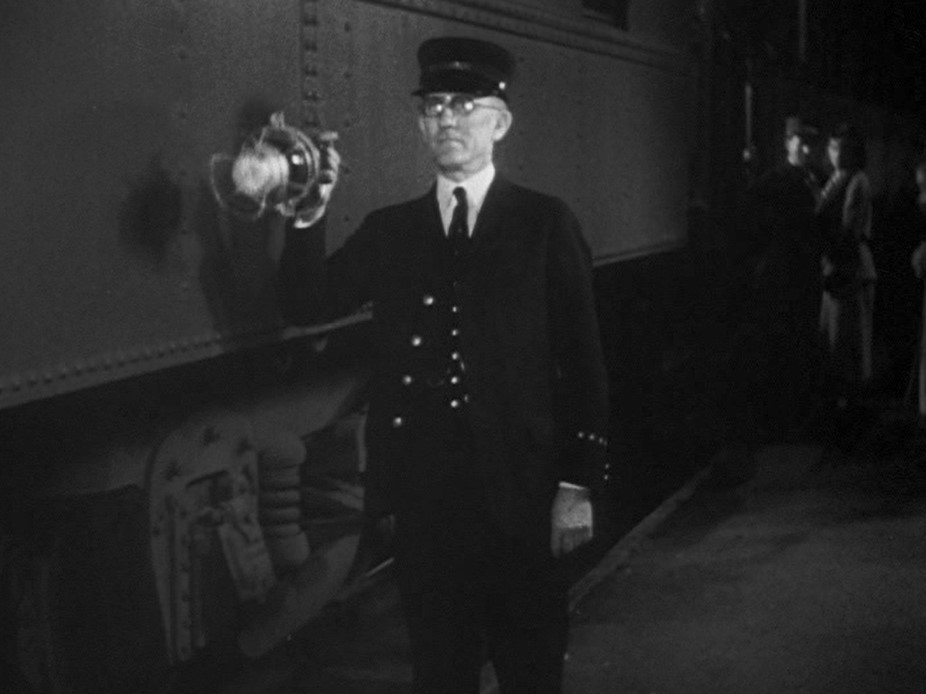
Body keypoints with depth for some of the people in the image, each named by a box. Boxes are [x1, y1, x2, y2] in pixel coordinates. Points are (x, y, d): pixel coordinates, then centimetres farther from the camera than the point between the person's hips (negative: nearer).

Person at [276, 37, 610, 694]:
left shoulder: (545, 222, 1)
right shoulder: (390, 229, 10)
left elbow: (581, 357, -1)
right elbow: (305, 303, 1)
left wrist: (580, 483, -6)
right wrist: (310, 214, -15)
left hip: (520, 489, -2)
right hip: (422, 489, 3)